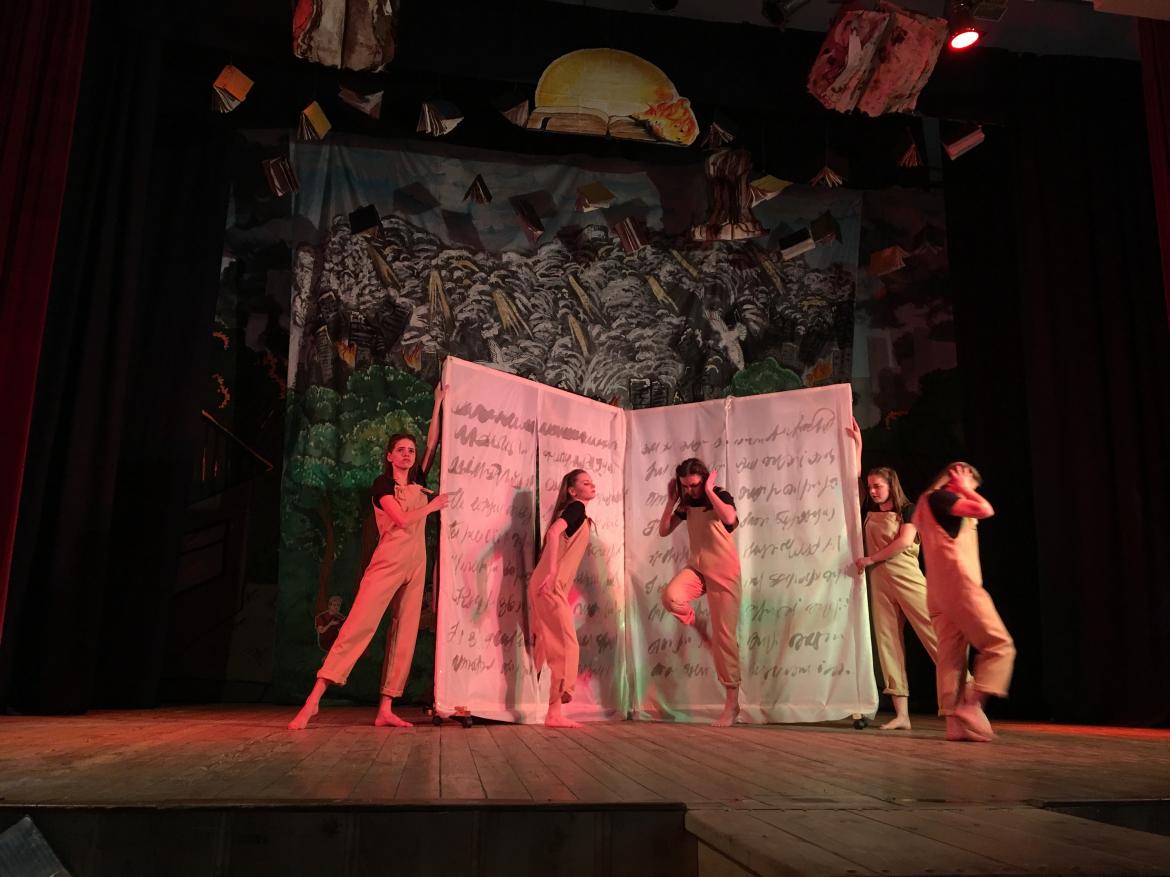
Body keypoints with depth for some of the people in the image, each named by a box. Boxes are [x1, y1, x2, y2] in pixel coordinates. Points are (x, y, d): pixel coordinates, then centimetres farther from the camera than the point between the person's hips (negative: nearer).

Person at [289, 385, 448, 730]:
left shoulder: (417, 483, 16)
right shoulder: (382, 484, -1)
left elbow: (432, 444, 18)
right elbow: (402, 519, -14)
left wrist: (439, 404, 19)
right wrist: (433, 506, -2)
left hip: (416, 564, 6)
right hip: (389, 561, -6)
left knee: (404, 633, 1)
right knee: (360, 623, -14)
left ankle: (386, 709, 3)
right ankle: (314, 700, -13)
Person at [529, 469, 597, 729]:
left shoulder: (573, 512, 22)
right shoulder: (576, 507, -6)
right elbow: (553, 533, -23)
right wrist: (552, 572, -28)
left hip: (549, 586, 9)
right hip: (551, 586, -9)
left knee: (552, 647, 13)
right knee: (566, 647, -7)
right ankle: (554, 713, -6)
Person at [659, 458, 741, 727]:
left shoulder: (721, 496, -9)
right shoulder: (687, 503, 6)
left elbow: (729, 519, -32)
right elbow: (663, 531, 7)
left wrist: (709, 491, -22)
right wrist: (672, 500, -2)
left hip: (724, 572, -4)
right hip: (697, 567, 4)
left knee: (724, 635, -5)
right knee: (670, 596, -29)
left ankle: (732, 701, 4)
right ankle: (698, 626, 2)